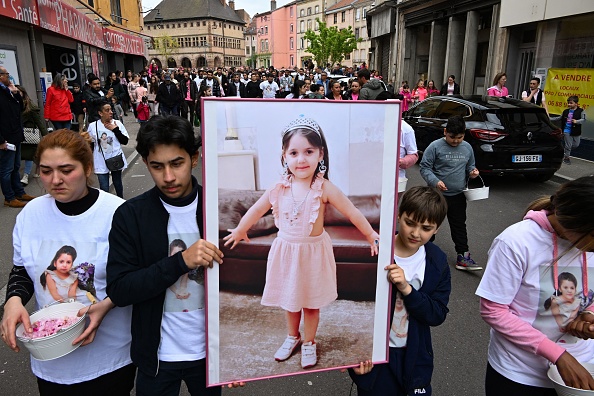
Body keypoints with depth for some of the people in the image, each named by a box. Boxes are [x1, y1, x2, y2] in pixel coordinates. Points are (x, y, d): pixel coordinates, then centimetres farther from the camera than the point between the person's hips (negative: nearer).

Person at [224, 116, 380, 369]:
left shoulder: (324, 188, -18)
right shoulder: (279, 188, -10)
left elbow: (352, 213, -10)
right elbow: (257, 209, 3)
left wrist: (371, 235, -3)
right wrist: (239, 231, 16)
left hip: (313, 252, -2)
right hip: (286, 251, 3)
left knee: (311, 301, 14)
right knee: (290, 299, 20)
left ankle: (309, 342, 38)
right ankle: (292, 337, 45)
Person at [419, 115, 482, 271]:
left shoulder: (467, 147, 6)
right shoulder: (435, 146, -11)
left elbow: (469, 166, 21)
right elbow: (425, 167, -10)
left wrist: (472, 171, -2)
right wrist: (435, 181, -23)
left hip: (458, 195, 4)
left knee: (459, 226, 8)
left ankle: (463, 257, 13)